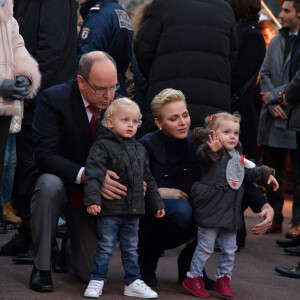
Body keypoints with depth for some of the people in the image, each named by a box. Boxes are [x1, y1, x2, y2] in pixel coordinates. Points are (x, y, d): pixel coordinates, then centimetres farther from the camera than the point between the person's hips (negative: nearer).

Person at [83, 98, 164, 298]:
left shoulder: (140, 150, 14)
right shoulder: (102, 146, -9)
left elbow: (148, 179, 21)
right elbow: (93, 174, -19)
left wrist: (157, 203, 20)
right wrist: (92, 199, -30)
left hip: (133, 210, 6)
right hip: (110, 209, -6)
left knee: (131, 248, 12)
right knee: (106, 247, 1)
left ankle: (133, 282, 20)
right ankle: (97, 280, 13)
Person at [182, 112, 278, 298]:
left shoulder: (236, 155, 14)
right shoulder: (209, 151, -12)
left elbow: (249, 172, 29)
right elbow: (203, 156, -37)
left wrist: (266, 175, 17)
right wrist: (212, 150, -59)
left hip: (231, 211, 7)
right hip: (211, 210, -7)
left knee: (229, 248, 13)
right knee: (206, 246, 0)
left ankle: (224, 278, 27)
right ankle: (193, 277, 15)